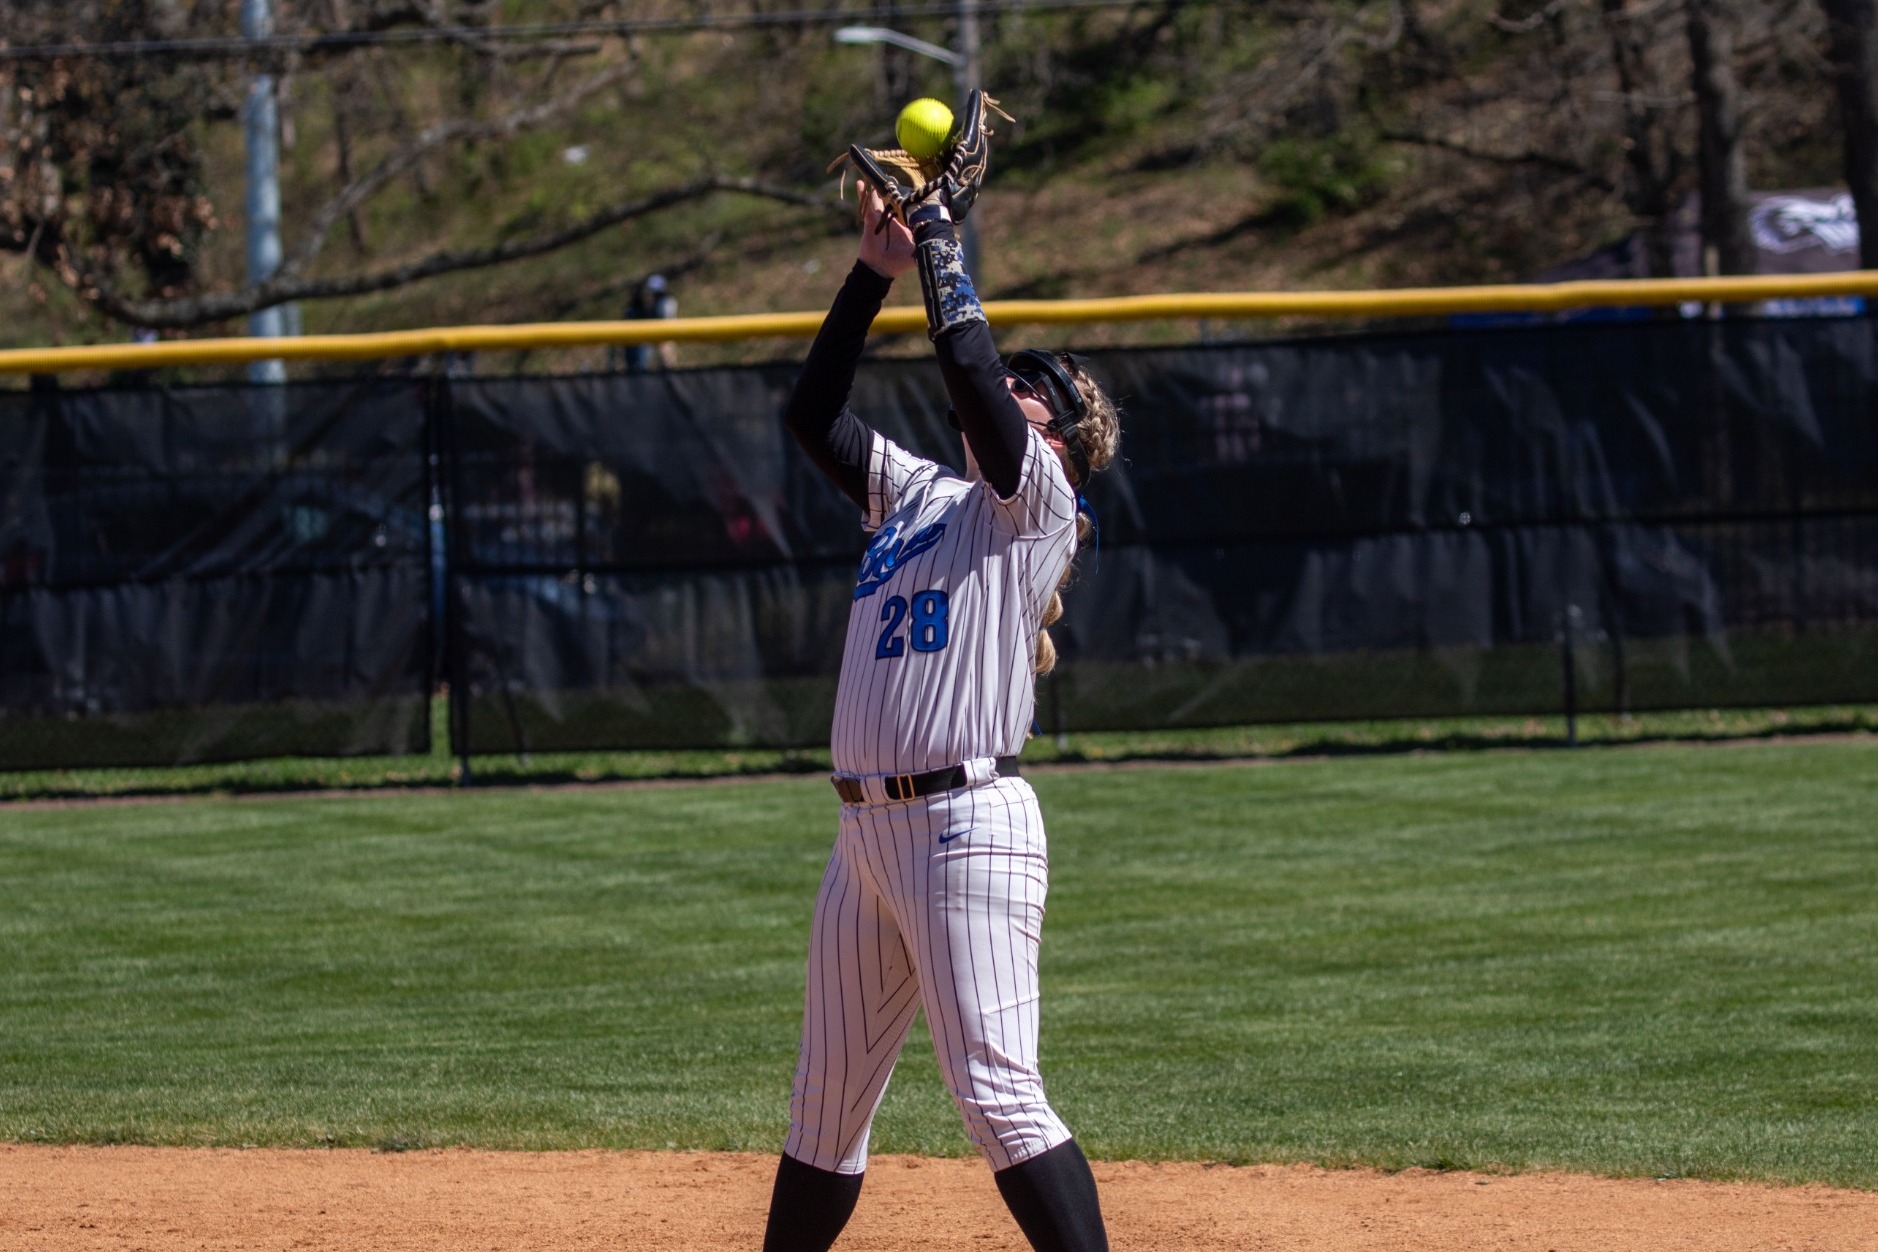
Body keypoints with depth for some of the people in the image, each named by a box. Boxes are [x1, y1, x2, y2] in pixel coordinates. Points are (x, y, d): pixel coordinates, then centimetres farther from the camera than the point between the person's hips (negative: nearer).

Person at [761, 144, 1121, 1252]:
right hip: (865, 829, 8)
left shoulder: (1038, 499, -1)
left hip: (968, 821, -8)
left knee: (998, 1090, -15)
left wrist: (941, 243, -3)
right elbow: (814, 412, 21)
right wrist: (876, 270, 15)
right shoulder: (915, 493, 21)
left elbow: (973, 372, -14)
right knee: (826, 1104, 14)